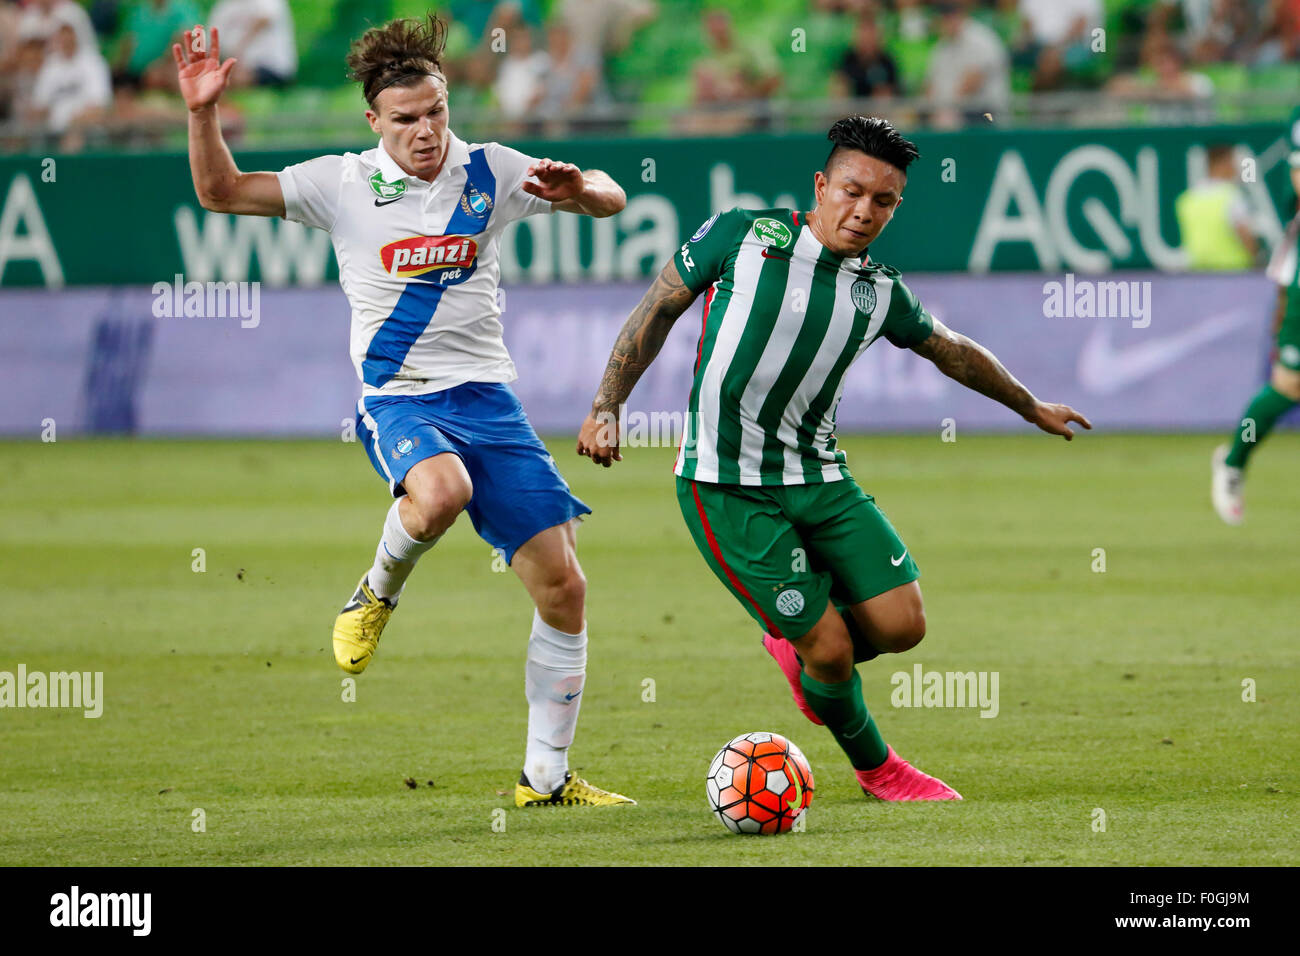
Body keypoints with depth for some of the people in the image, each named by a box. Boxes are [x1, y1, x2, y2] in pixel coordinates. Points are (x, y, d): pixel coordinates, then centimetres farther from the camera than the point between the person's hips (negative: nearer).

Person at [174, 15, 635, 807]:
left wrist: (578, 189, -11)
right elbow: (221, 192, 2)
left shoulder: (491, 173, 5)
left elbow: (612, 200, 12)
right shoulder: (344, 184, 0)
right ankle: (377, 594, -5)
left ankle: (547, 776, 10)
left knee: (563, 585, -4)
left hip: (488, 395, 3)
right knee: (440, 490, -40)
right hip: (398, 398, -3)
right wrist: (204, 113, -13)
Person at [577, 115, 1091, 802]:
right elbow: (658, 309, 2)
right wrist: (605, 407, -4)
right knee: (830, 649, -8)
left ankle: (795, 641, 28)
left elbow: (952, 351, 22)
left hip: (817, 477, 5)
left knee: (900, 625, -5)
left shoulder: (880, 293, 4)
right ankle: (875, 768, 21)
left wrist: (1034, 409, 34)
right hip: (727, 488, -5)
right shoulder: (741, 236, -8)